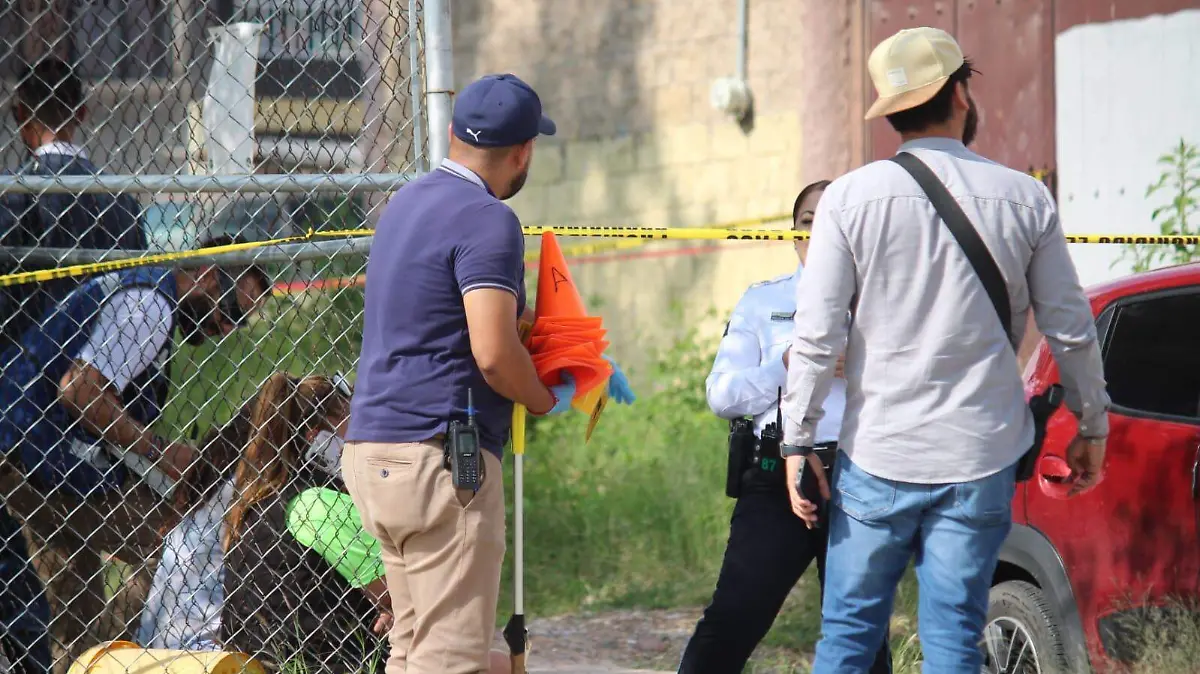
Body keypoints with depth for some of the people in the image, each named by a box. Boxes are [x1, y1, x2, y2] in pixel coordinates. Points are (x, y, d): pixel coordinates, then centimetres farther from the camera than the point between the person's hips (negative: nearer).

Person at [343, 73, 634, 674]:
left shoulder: (408, 202, 17)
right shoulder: (487, 219, -12)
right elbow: (493, 352, -21)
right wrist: (547, 400, -2)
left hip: (371, 451, 10)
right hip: (440, 458, -9)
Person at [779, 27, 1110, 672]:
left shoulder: (851, 197, -4)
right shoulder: (1025, 199, 0)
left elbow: (816, 337, -6)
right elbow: (1070, 330, 5)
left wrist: (798, 443, 1)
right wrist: (1092, 425, 18)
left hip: (877, 457, -1)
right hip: (982, 458, 1)